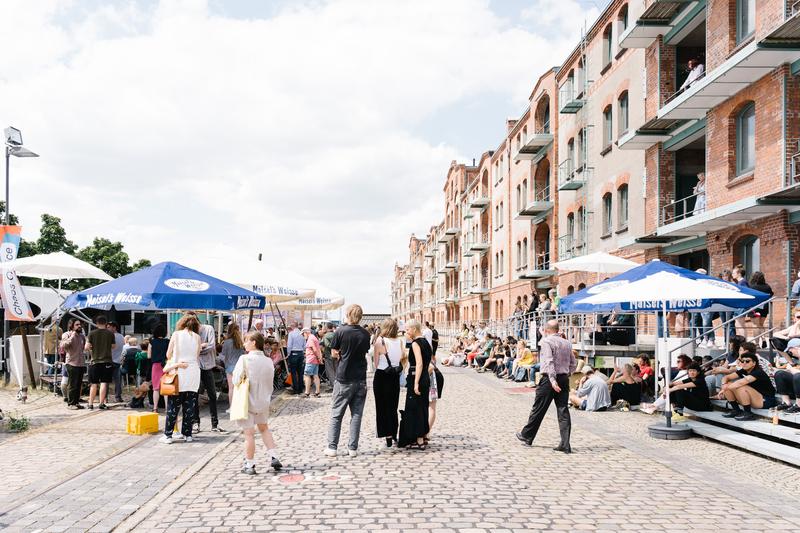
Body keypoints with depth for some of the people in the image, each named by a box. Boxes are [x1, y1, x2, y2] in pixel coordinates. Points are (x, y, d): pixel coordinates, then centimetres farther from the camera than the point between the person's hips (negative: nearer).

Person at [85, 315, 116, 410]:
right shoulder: (110, 333, -2)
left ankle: (91, 403, 13)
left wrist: (91, 351, 14)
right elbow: (113, 346, 6)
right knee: (104, 383, 0)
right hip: (106, 361, -1)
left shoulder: (92, 334, -3)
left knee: (94, 384, 9)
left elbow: (87, 347, -6)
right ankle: (102, 403, -2)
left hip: (95, 361, 1)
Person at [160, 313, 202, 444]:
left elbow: (168, 355, 4)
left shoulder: (176, 334, -1)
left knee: (173, 405, 3)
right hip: (193, 373, 2)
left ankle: (168, 435, 4)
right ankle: (187, 434, 12)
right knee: (190, 406, 8)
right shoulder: (197, 337, 4)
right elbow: (197, 356, 6)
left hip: (179, 374, -2)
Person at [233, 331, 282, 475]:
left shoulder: (244, 359, -16)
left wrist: (246, 380, 3)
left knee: (249, 433, 4)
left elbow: (236, 380, -17)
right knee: (264, 428, 24)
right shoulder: (269, 361, -2)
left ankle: (249, 465, 11)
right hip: (263, 402, 5)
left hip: (247, 402, -5)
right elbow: (270, 382, 4)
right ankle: (274, 457, 19)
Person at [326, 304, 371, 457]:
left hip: (344, 378, -3)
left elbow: (334, 354, -3)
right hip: (361, 378, 3)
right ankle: (353, 448, 9)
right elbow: (365, 352, 11)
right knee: (356, 414, 8)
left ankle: (332, 447, 8)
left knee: (336, 414, 6)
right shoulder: (365, 334, 2)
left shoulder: (341, 331, -9)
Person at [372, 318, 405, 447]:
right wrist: (397, 369, 12)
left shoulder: (380, 341, -13)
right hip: (395, 378, 4)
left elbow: (375, 363, -9)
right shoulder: (400, 342, -2)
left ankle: (388, 436, 5)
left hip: (381, 377, -4)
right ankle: (394, 434, 24)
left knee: (383, 407, 6)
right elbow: (404, 360, 0)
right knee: (393, 407, 18)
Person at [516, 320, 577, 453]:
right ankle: (565, 445, 0)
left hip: (549, 378, -5)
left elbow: (549, 361, -20)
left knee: (538, 409, 7)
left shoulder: (546, 341, -9)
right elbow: (574, 364, 14)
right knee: (563, 411, 3)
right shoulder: (567, 343, 12)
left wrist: (553, 380, -25)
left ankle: (526, 436, 22)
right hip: (564, 379, 6)